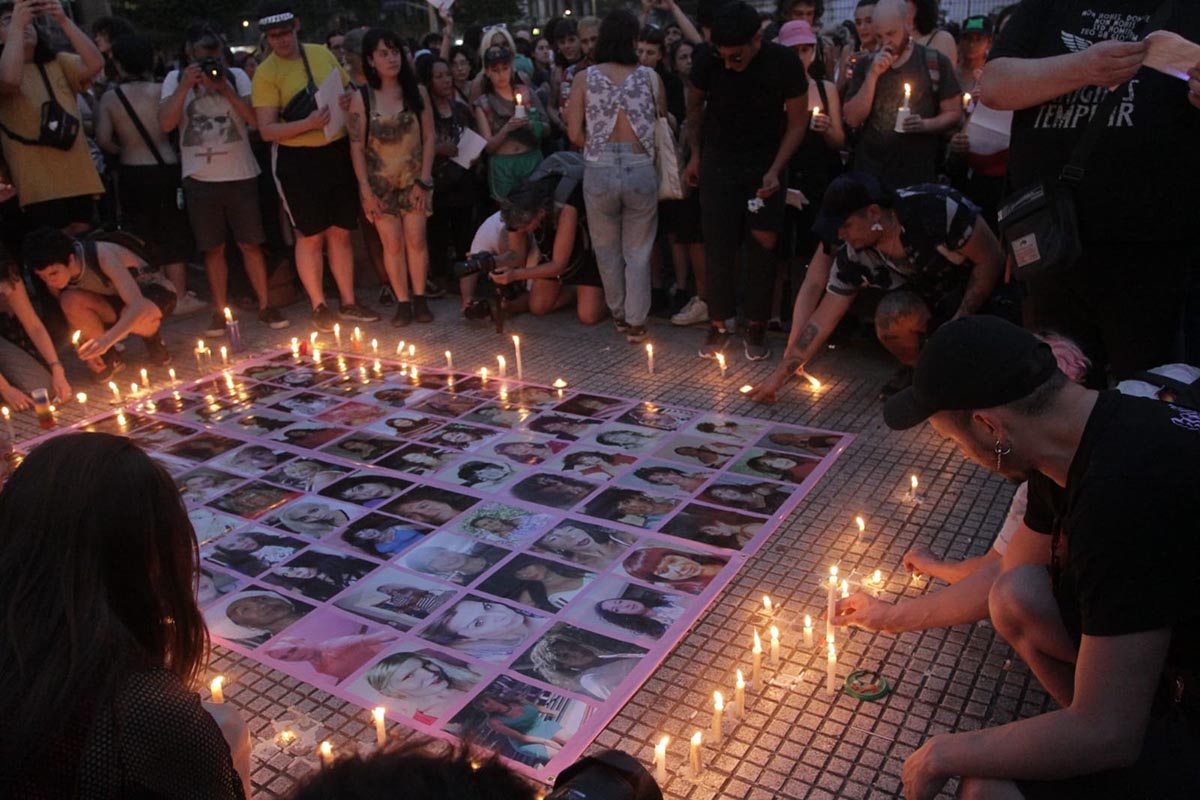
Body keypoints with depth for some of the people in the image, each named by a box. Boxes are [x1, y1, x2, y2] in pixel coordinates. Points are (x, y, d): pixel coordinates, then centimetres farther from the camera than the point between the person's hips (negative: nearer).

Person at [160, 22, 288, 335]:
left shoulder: (236, 76, 4)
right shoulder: (175, 79, 4)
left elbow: (255, 118, -7)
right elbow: (167, 123, -8)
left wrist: (223, 87, -13)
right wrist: (186, 85, -14)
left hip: (240, 175, 0)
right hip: (199, 179, 1)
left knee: (250, 243, 3)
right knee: (213, 248, 6)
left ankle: (265, 306, 12)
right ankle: (219, 311, 13)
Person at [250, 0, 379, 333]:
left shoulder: (322, 54, 5)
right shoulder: (266, 73, -8)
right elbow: (267, 130, -14)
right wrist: (308, 124, -28)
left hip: (337, 153, 5)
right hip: (298, 160, -4)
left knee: (341, 232, 11)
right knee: (310, 236, 3)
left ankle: (349, 302, 21)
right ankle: (319, 306, 15)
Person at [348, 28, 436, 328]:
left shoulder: (417, 92, -2)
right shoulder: (361, 98, -6)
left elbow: (429, 138, -1)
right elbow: (356, 147, -5)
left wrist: (424, 181, -7)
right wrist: (366, 190, -9)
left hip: (413, 180, 1)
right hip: (380, 183, -1)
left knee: (416, 240, 0)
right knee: (392, 244, 1)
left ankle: (420, 299, 12)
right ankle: (403, 303, 9)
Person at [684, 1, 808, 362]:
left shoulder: (785, 63, -18)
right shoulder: (708, 62, -15)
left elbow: (796, 123, -7)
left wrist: (775, 170, -17)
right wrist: (696, 154, 8)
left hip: (765, 167, 0)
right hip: (718, 165, 1)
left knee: (763, 245, 0)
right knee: (718, 245, -1)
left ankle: (755, 326, 12)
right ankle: (718, 324, 10)